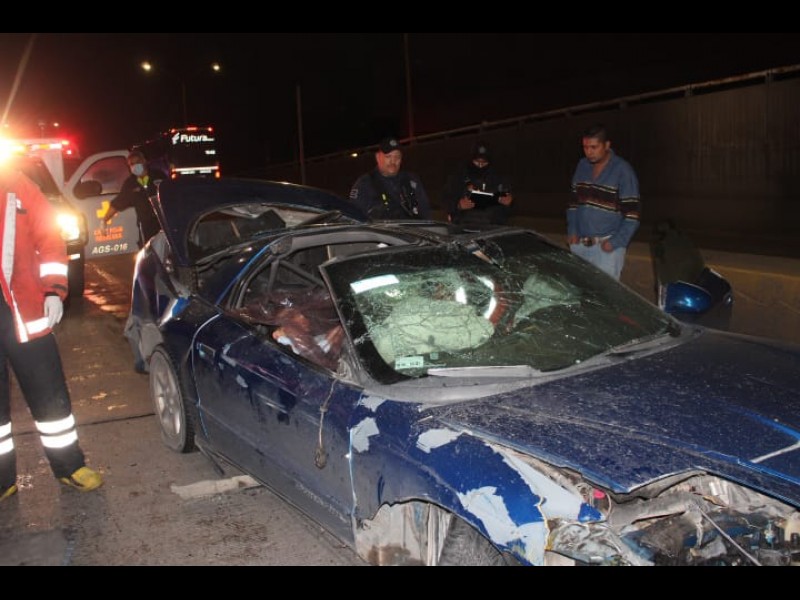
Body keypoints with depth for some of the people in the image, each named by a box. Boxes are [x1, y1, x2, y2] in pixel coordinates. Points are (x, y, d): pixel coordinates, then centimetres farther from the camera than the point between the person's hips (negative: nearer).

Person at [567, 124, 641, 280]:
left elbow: (632, 212, -10)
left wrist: (616, 242, -15)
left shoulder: (622, 170, -9)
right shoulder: (582, 166, 8)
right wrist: (572, 230, 7)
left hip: (606, 246, -5)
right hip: (579, 243, 6)